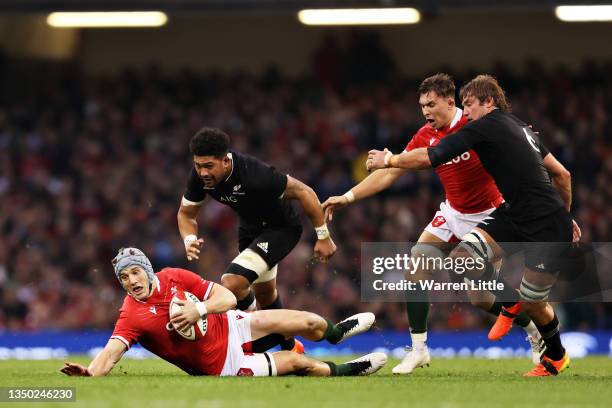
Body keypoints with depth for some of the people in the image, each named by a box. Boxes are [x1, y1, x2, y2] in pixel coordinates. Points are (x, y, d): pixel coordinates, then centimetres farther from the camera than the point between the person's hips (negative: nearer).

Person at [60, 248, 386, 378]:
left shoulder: (173, 277, -11)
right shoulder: (131, 317, -25)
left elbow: (227, 298, -9)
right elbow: (111, 353, -39)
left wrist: (199, 310, -29)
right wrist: (88, 373, -61)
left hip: (231, 327, 5)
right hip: (221, 365, -5)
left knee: (310, 323, 10)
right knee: (300, 363, -3)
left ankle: (333, 332, 48)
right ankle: (341, 371, 29)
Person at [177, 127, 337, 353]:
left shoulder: (254, 173, -38)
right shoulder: (199, 175, -20)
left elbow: (303, 192, -27)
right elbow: (186, 213, -3)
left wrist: (323, 237, -20)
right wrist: (190, 240, -25)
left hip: (282, 228, -8)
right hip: (250, 229, 8)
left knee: (232, 282, -25)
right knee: (263, 293, 27)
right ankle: (290, 347, 52)